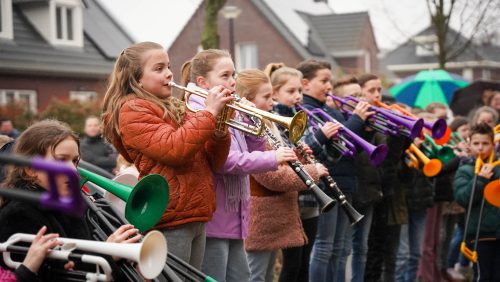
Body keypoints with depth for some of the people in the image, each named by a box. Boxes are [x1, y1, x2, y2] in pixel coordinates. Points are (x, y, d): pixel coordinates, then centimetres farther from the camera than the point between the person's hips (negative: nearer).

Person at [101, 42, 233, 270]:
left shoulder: (175, 109, 18)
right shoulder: (132, 111, -6)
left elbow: (212, 162, 15)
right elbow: (174, 149, -21)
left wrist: (219, 128, -2)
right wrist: (209, 113, -16)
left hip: (196, 218, 8)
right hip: (169, 220, -8)